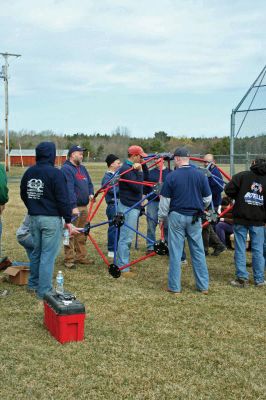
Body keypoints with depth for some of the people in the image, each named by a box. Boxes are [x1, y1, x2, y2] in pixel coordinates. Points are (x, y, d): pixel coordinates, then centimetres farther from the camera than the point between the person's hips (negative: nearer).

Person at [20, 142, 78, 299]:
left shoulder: (29, 172, 6)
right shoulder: (55, 173, -15)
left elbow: (24, 195, 17)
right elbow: (63, 199, -15)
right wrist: (68, 221, -8)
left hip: (33, 218, 7)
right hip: (51, 219, -7)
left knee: (36, 251, 20)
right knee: (48, 255, -2)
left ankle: (34, 284, 33)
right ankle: (44, 291, 0)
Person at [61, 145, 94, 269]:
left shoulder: (82, 168, 17)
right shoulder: (66, 169, -12)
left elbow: (89, 183, 23)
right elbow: (69, 189, -20)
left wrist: (91, 193, 2)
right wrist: (73, 206, -26)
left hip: (84, 207, 9)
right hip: (73, 208, -9)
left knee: (82, 235, 14)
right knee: (71, 234, -6)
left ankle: (81, 257, 23)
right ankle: (69, 260, 0)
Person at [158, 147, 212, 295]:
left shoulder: (172, 176, -9)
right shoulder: (200, 175, -2)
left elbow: (165, 200, -4)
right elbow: (208, 198, 4)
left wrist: (162, 217, 9)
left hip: (176, 216, -2)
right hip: (195, 218, 3)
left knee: (175, 252, 4)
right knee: (198, 252, 10)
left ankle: (174, 287, 9)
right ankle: (203, 286, 16)